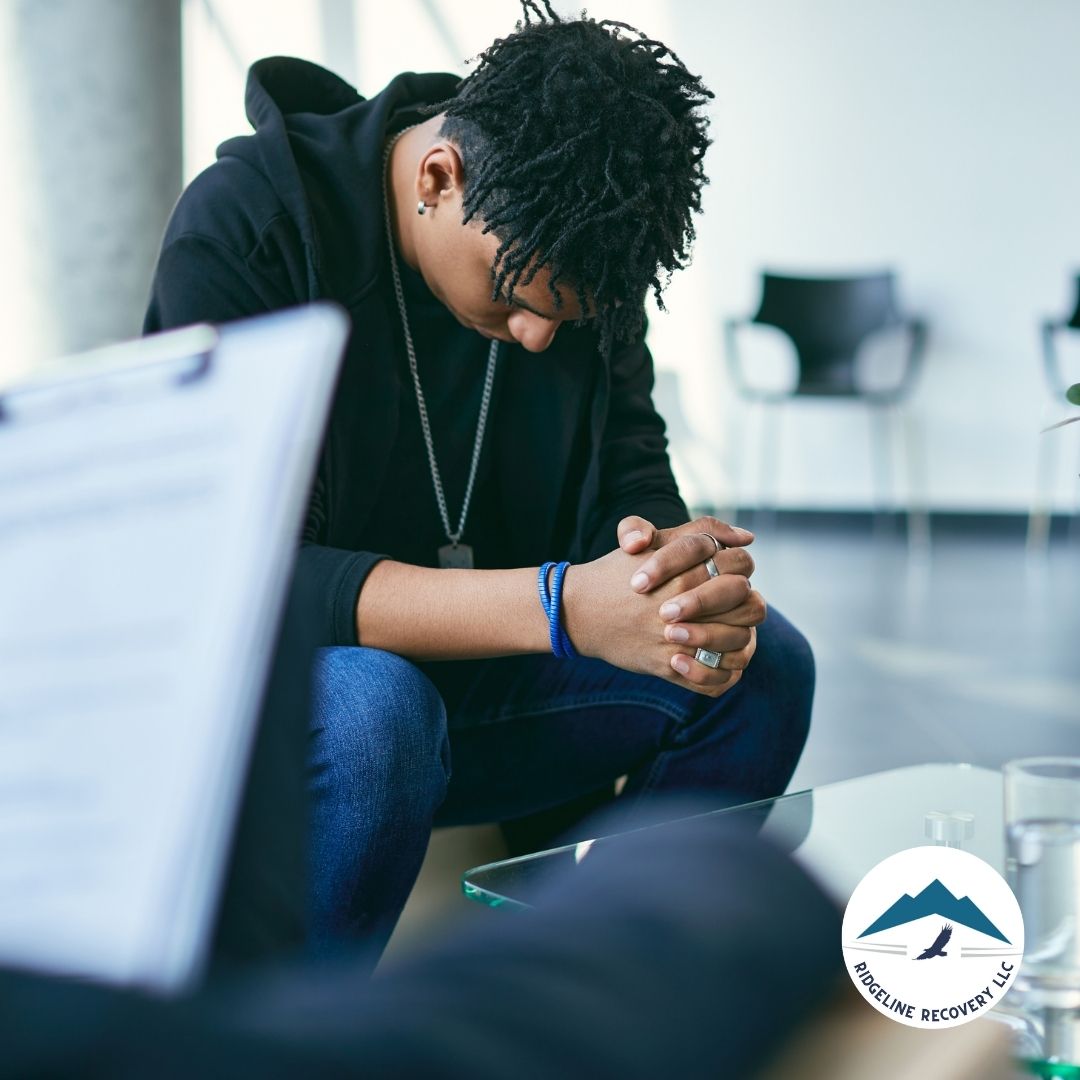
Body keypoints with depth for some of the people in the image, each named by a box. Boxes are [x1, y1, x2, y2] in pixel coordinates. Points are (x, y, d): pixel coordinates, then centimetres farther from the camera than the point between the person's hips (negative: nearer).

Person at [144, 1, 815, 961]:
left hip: (467, 680, 6)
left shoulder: (579, 251, -4)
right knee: (374, 706, -39)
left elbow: (633, 481, -3)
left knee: (764, 664, -13)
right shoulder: (244, 222, -21)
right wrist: (560, 607, -38)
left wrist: (686, 571, -30)